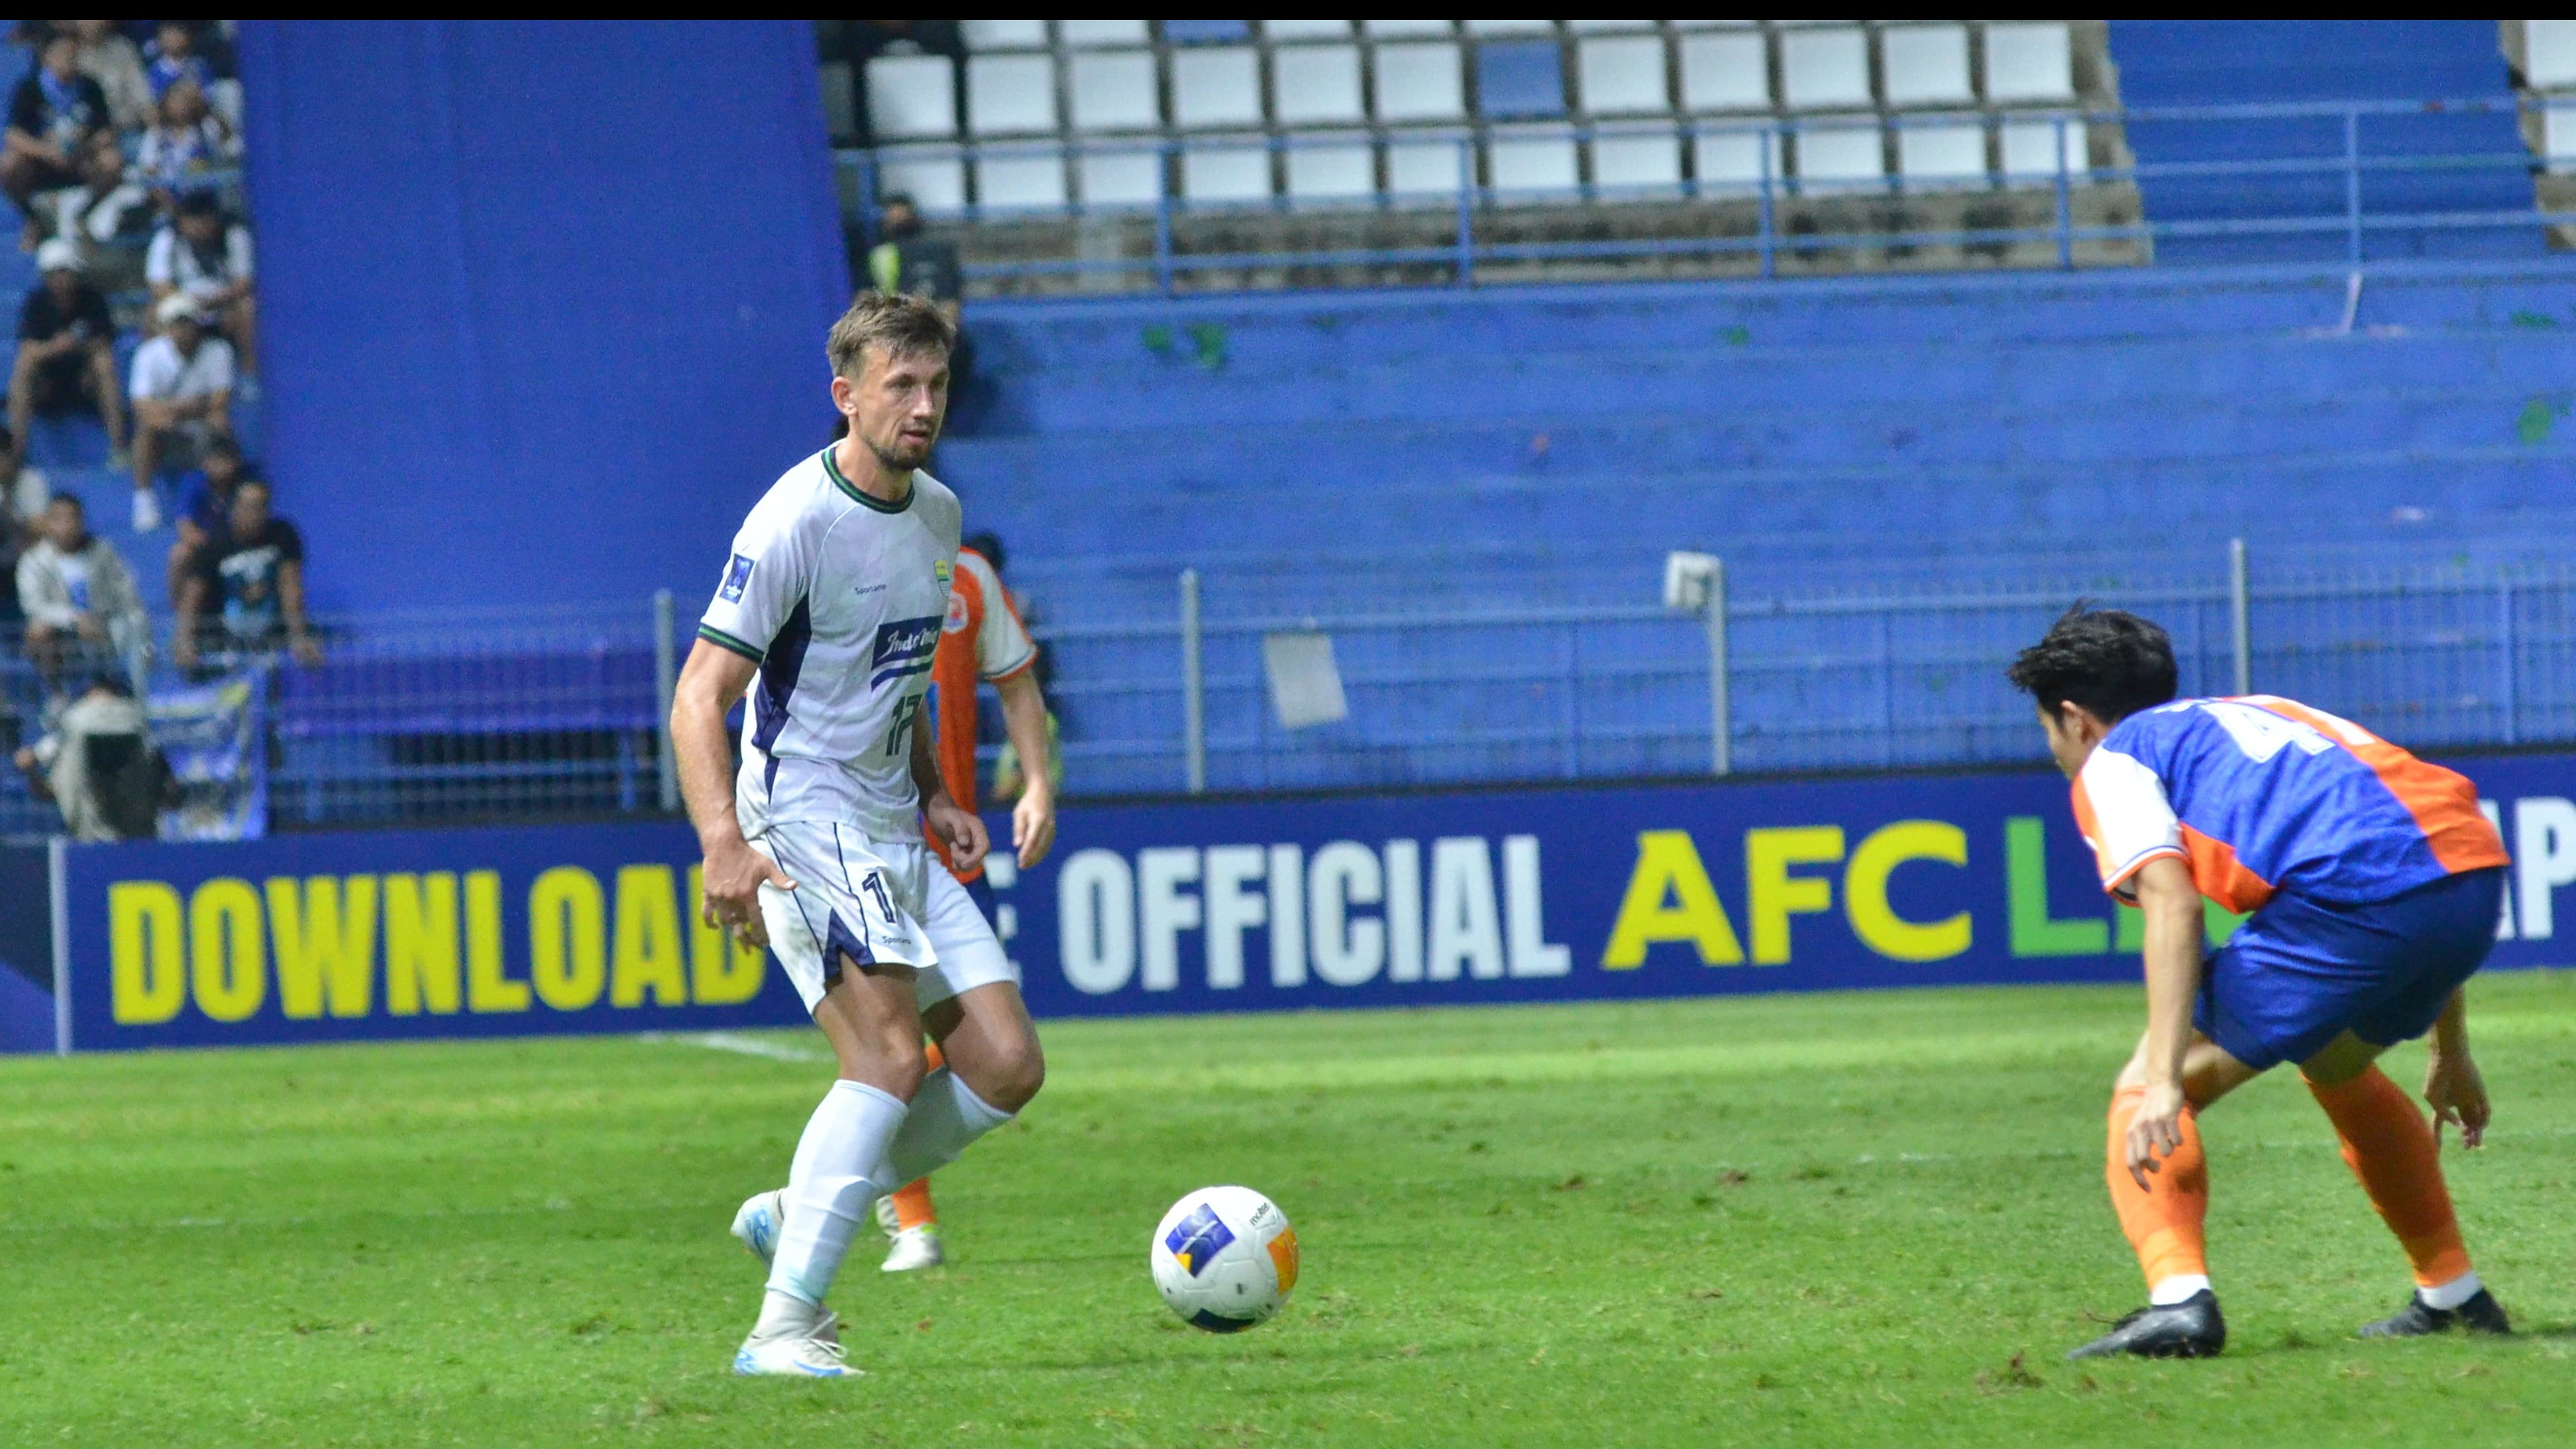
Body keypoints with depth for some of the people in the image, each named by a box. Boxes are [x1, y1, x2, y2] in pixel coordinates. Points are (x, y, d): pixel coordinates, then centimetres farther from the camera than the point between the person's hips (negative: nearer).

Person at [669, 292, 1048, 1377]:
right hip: (805, 824, -8)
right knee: (889, 1055, -23)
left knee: (1006, 1066, 0)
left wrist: (934, 796, 16)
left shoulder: (936, 514, 11)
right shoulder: (795, 522, -15)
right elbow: (699, 696, -19)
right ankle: (785, 1329, -23)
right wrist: (724, 845, -31)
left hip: (895, 836, 8)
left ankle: (796, 1215, 13)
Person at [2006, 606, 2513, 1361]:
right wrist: (2450, 1052, 43)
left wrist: (2163, 1082, -13)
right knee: (2338, 1066, 36)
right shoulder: (2265, 711, 37)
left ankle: (2178, 1298, -17)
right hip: (2477, 877, 7)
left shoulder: (2111, 762, 15)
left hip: (2353, 900, -7)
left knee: (2144, 1091, 5)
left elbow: (2172, 903, -5)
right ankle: (2454, 1294, 36)